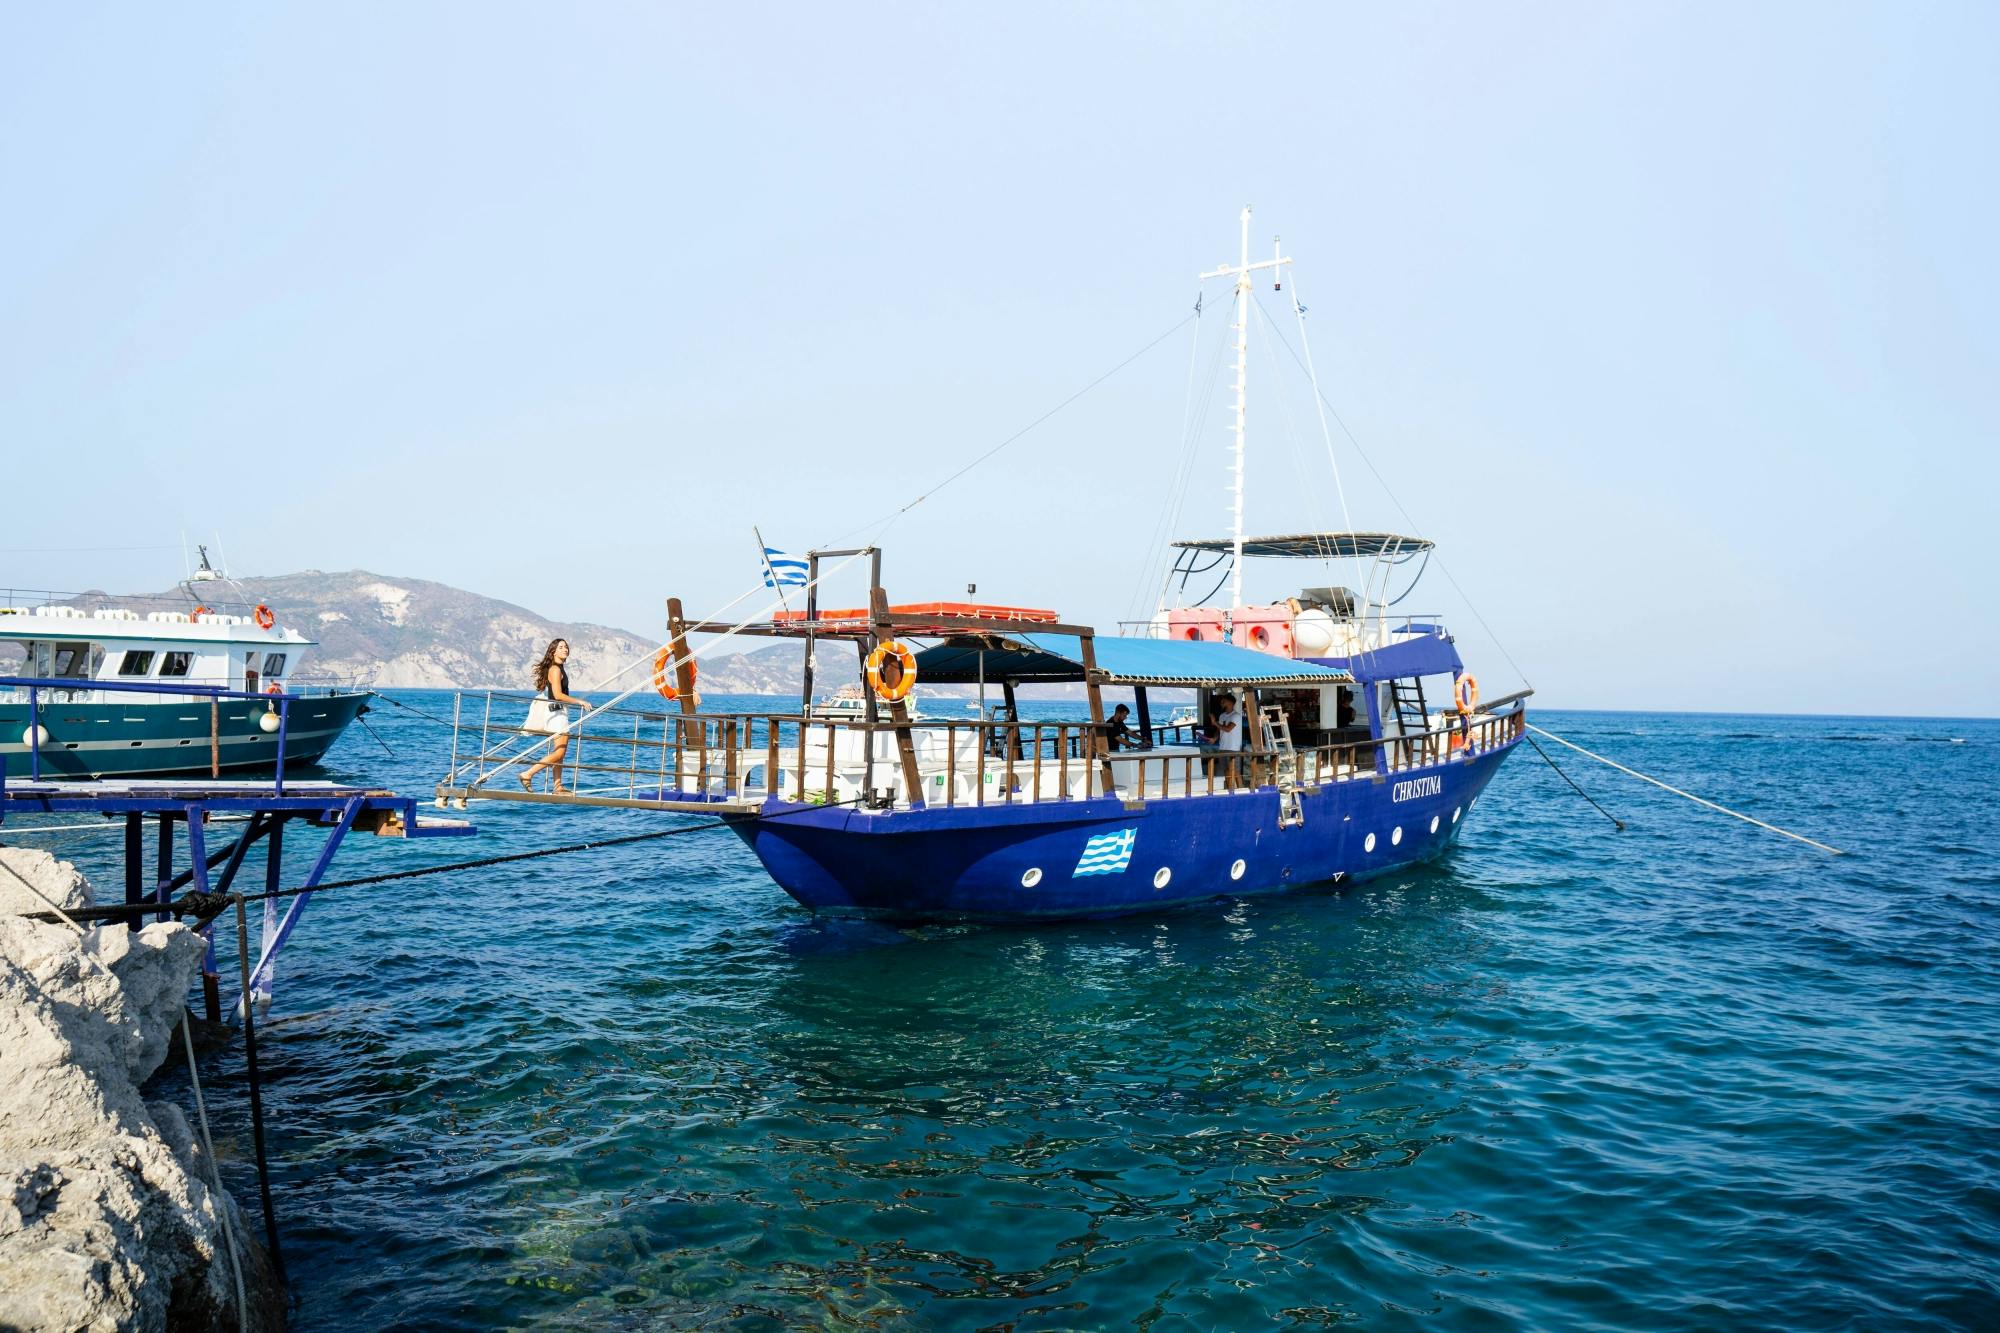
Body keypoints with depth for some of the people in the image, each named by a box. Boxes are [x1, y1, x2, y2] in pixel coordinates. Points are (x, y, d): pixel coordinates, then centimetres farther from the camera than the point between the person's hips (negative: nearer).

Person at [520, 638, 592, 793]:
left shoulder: (561, 668, 15)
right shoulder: (555, 669, -14)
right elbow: (558, 695, -21)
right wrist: (579, 701, -17)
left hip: (560, 713, 10)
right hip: (556, 712, -10)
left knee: (560, 752, 10)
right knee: (559, 752, -12)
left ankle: (557, 786, 12)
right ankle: (527, 774, -11)